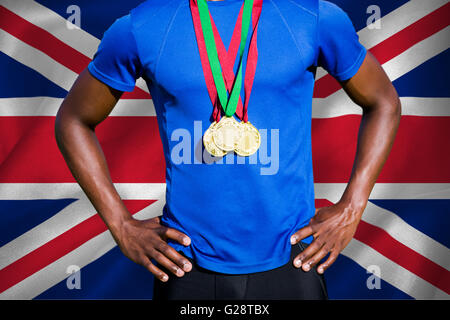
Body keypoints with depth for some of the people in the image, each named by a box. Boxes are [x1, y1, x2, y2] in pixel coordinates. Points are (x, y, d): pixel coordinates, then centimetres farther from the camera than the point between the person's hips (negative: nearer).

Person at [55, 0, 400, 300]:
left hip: (289, 262, 0)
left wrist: (351, 212, 1)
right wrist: (122, 226, 1)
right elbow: (73, 120, 8)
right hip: (187, 267, 1)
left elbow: (384, 103, 9)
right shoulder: (139, 28, -3)